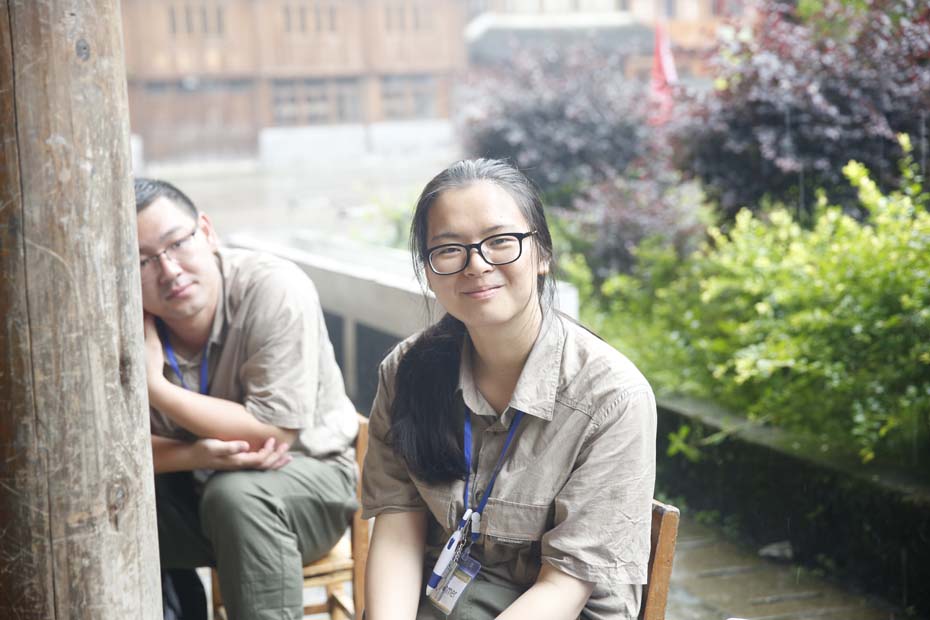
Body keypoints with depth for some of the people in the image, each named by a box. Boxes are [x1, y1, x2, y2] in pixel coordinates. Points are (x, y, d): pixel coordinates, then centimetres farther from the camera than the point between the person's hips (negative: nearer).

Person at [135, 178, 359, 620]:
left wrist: (154, 385, -26)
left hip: (308, 472, -4)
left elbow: (273, 432, -24)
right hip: (191, 490, 4)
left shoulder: (275, 290, -24)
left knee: (237, 495, -34)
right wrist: (196, 455, -29)